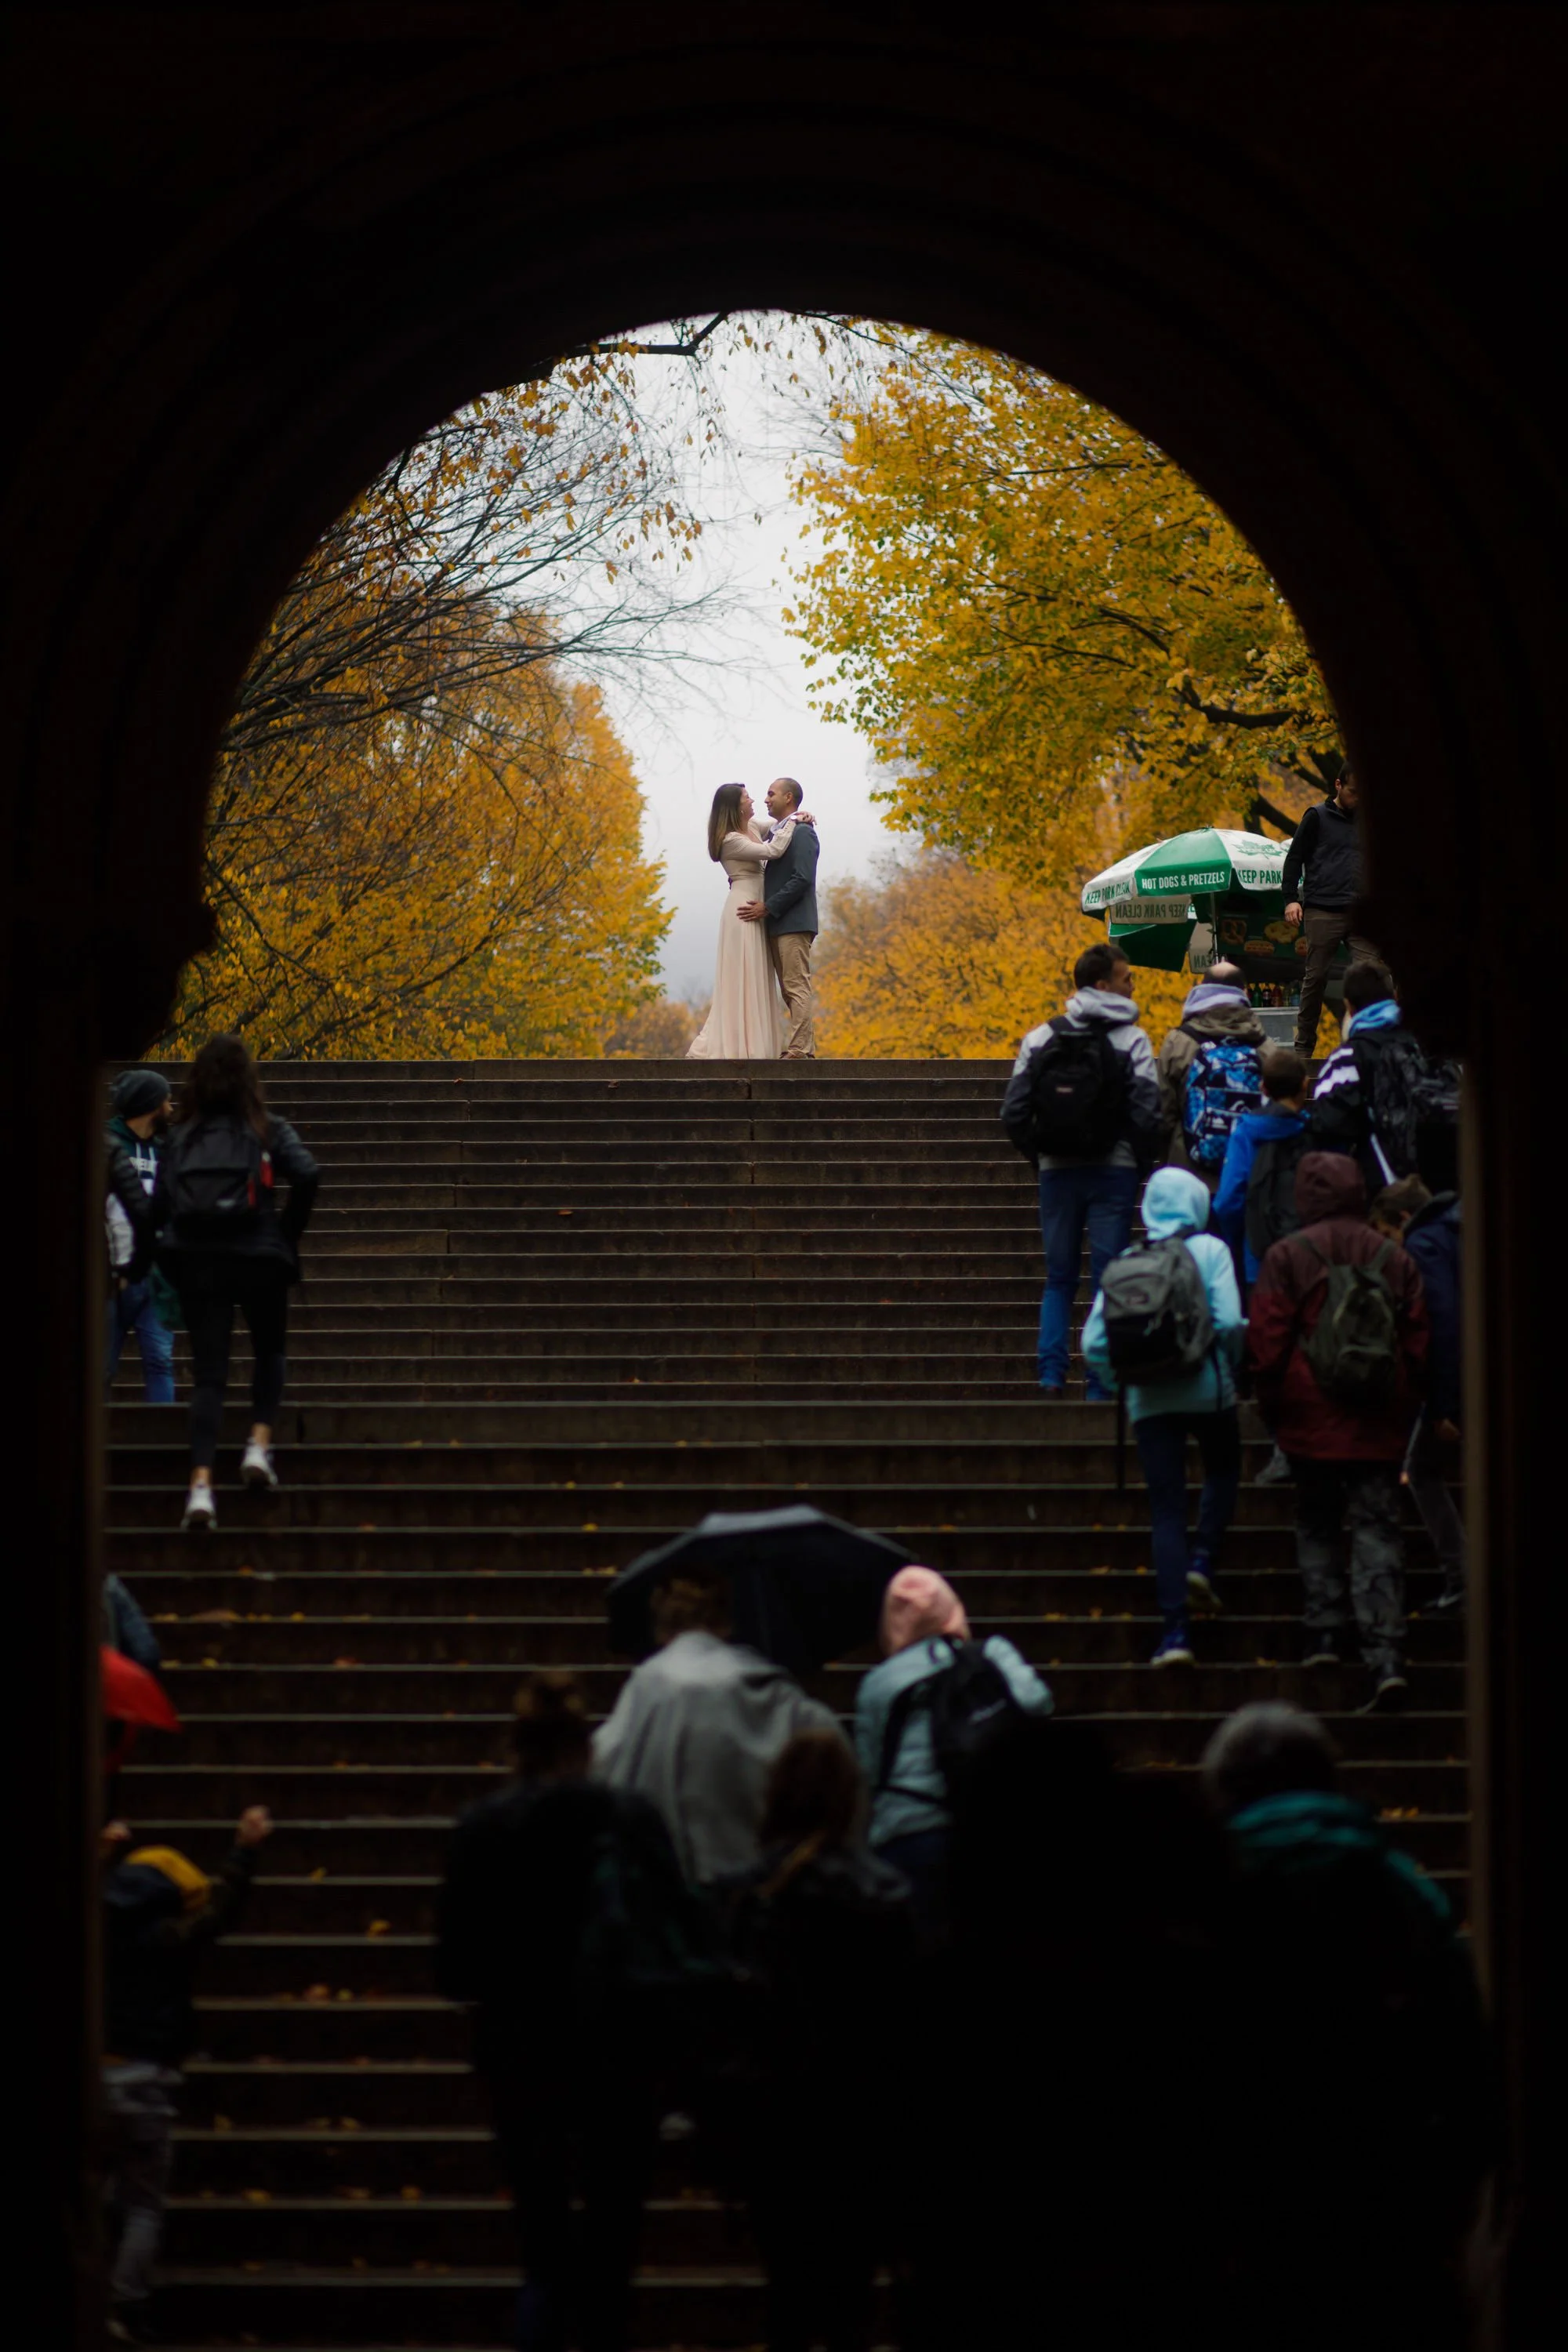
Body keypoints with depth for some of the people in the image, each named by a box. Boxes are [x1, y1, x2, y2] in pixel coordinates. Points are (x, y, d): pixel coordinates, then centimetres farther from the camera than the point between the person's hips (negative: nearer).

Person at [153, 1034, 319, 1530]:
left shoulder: (180, 1137, 7)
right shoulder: (268, 1131, 2)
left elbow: (158, 1207, 0)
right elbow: (308, 1174, -14)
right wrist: (290, 1230, -1)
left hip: (195, 1263, 1)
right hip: (257, 1257, -1)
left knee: (208, 1373, 1)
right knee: (270, 1351, 24)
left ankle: (201, 1483, -14)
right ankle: (259, 1444, 6)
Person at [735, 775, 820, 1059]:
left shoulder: (802, 833, -8)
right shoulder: (774, 833, 20)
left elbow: (801, 879, -17)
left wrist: (767, 908, -16)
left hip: (794, 922, -10)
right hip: (776, 925, 10)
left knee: (798, 987, -11)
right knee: (790, 991, 8)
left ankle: (799, 1050, -15)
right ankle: (803, 1049, 9)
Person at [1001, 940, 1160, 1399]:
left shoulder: (1040, 1038, 4)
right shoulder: (1131, 1040, -6)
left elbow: (1013, 1112, 0)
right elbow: (1147, 1114, -12)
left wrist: (1039, 1155, 13)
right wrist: (1139, 1162, 3)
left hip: (1057, 1172, 3)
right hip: (1113, 1172, -3)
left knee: (1059, 1278, 13)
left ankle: (1051, 1373, 0)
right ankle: (1100, 1385, -2)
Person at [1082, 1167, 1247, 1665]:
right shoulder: (1210, 1251, -4)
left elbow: (1094, 1342, -1)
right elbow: (1228, 1320, -15)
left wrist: (1118, 1378, 16)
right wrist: (1234, 1358, 5)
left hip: (1149, 1398, 2)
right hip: (1207, 1390, -2)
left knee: (1166, 1508, 4)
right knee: (1223, 1472, 26)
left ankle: (1174, 1629, -4)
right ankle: (1203, 1559, 4)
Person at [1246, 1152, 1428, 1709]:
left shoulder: (1287, 1256, -5)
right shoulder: (1396, 1260, 4)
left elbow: (1266, 1342, -5)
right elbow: (1418, 1345, 8)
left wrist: (1273, 1407, 8)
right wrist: (1403, 1409, 19)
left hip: (1313, 1424, -2)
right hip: (1380, 1429, 2)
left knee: (1316, 1524, 17)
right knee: (1378, 1533, -1)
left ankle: (1324, 1633, 9)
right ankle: (1386, 1657, -12)